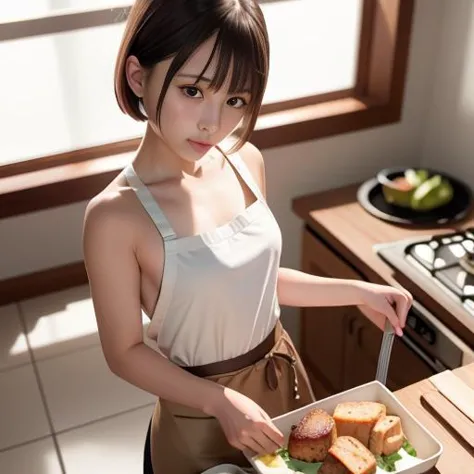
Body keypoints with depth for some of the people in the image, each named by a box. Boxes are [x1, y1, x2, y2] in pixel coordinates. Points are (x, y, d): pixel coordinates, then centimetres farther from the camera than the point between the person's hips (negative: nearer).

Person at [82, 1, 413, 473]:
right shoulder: (115, 216, -25)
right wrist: (222, 402, -22)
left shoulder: (245, 162, -9)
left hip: (284, 376, 6)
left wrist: (358, 292, 1)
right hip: (199, 416, -5)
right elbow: (125, 353, -15)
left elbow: (254, 276, 3)